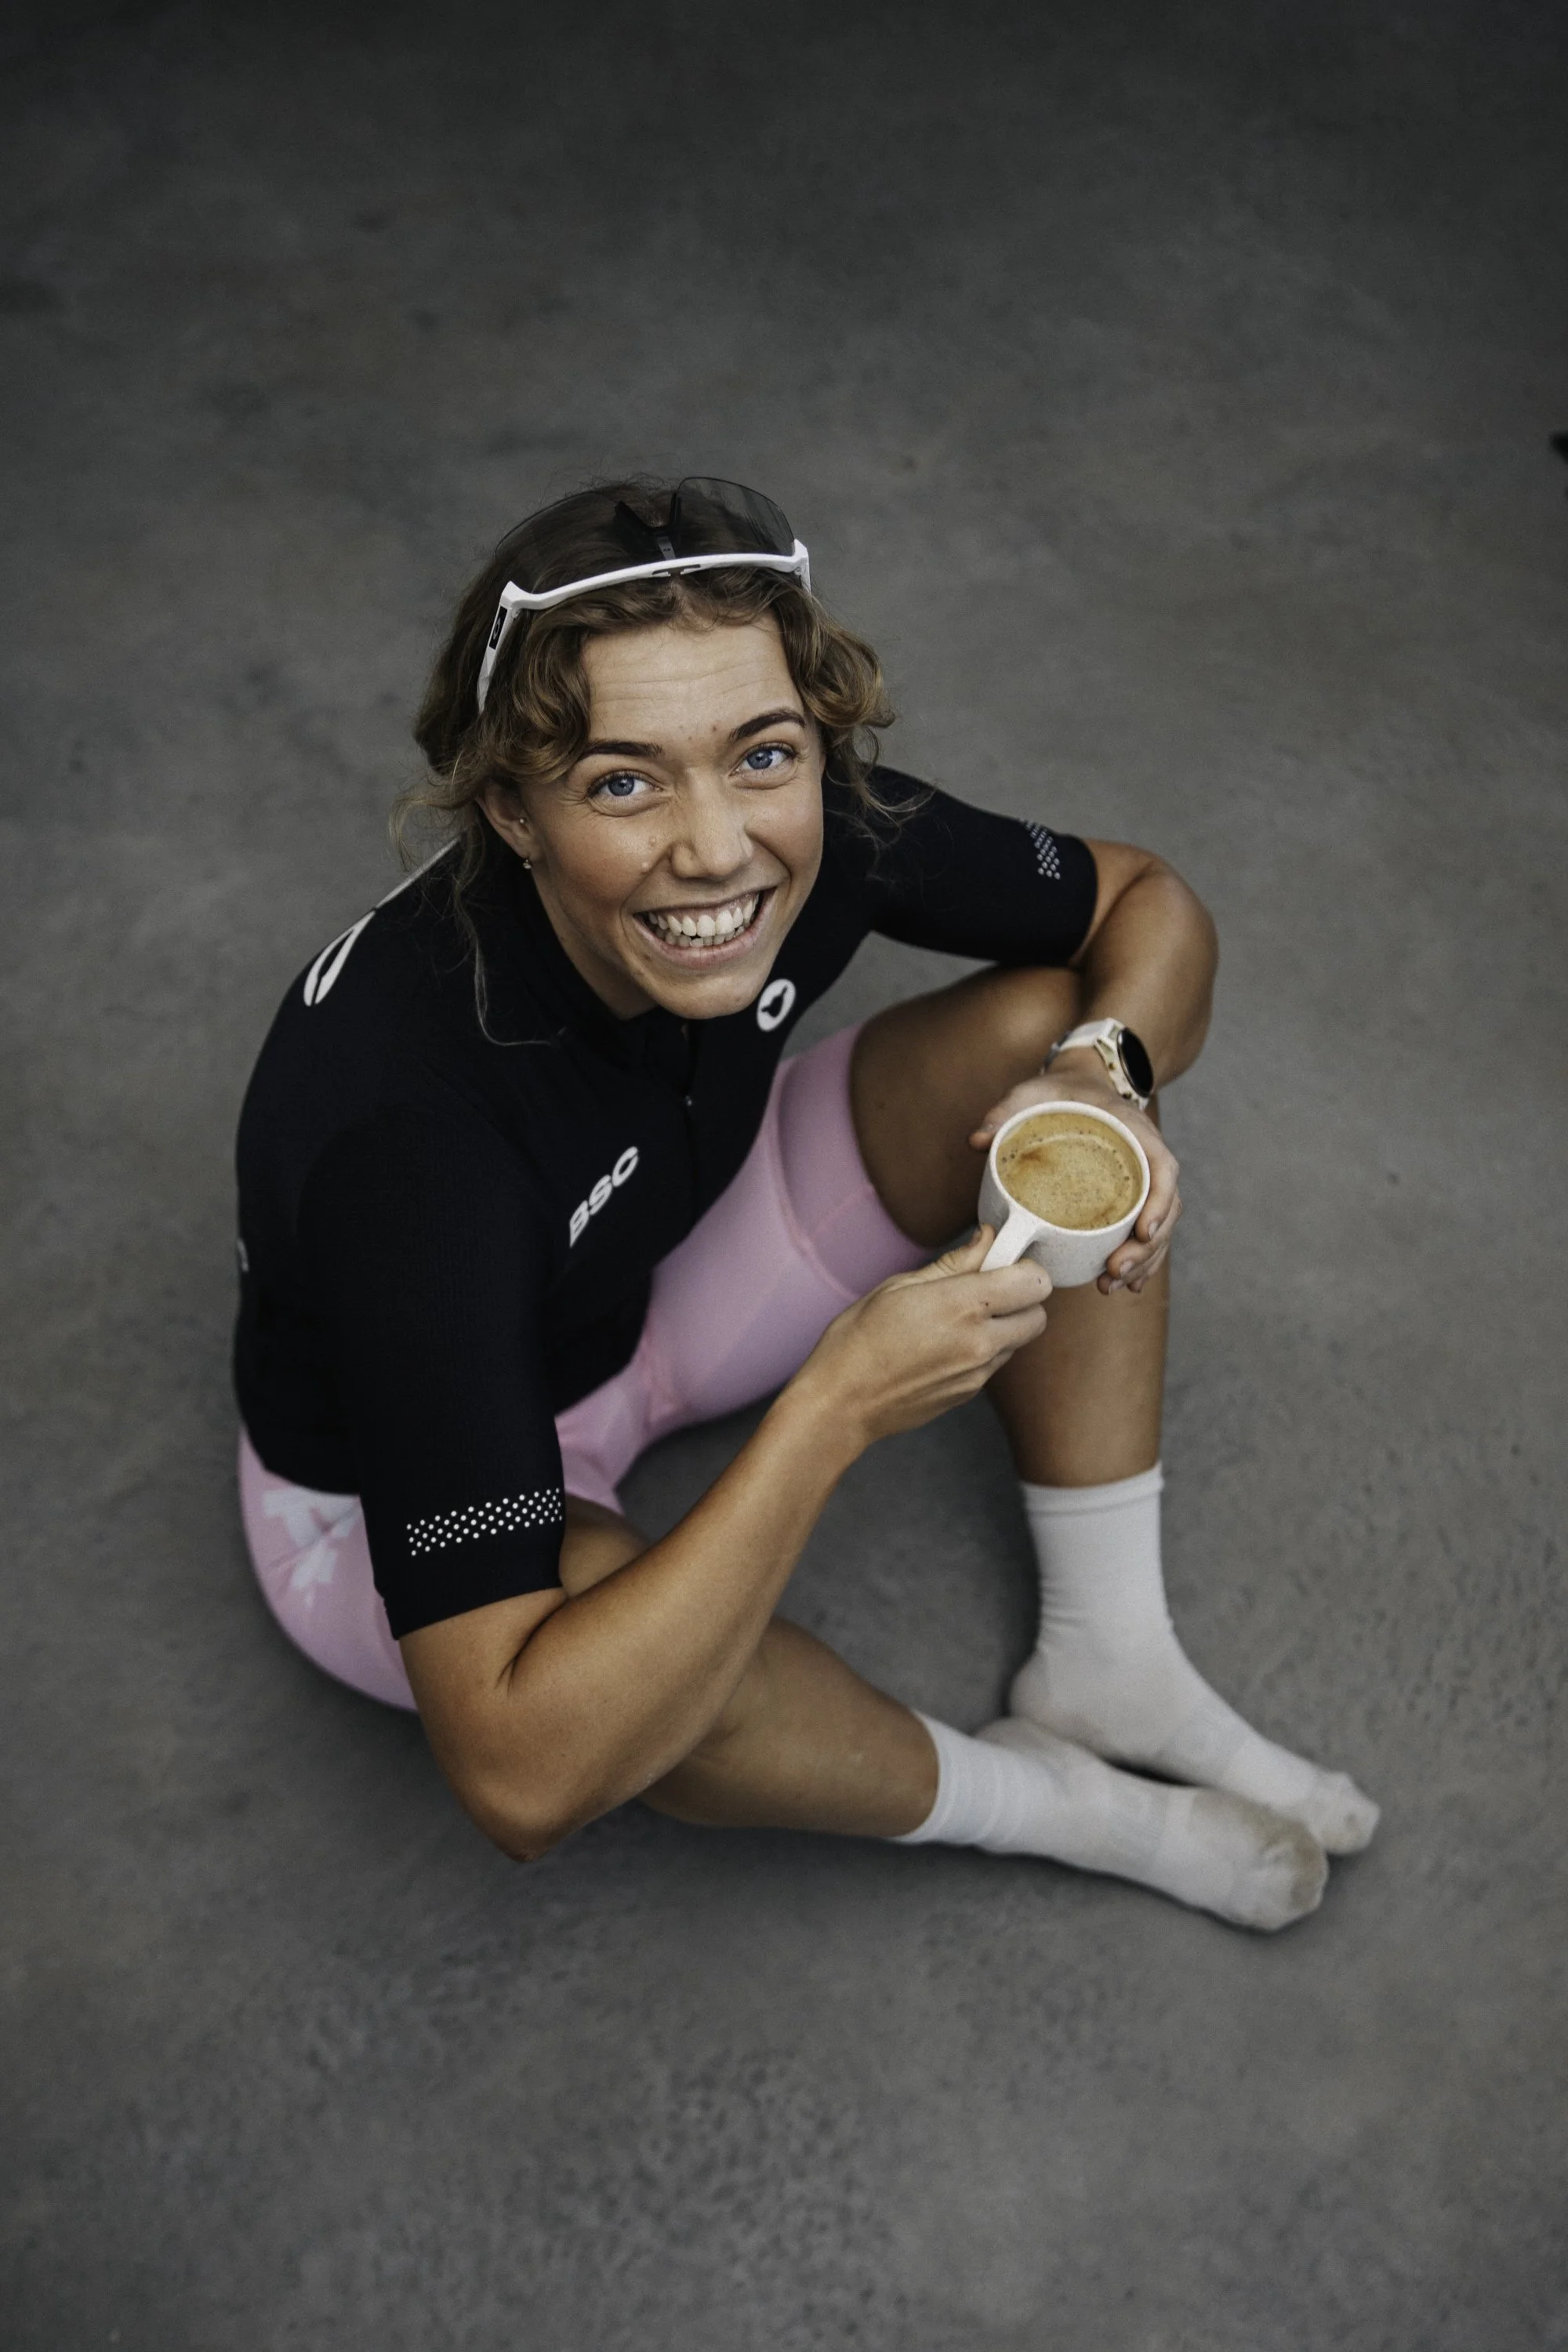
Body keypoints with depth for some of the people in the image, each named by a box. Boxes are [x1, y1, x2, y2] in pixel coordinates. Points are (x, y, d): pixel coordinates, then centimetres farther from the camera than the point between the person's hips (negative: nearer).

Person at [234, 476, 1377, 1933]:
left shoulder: (823, 827, -25)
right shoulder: (413, 1124, -42)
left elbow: (1147, 902, -4)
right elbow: (521, 1774, -45)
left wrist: (1105, 1074, -27)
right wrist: (837, 1410, -43)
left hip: (673, 1268, 6)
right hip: (397, 1483, -5)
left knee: (1046, 1026, -11)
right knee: (601, 1608, -40)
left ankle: (1104, 1666, -3)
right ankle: (1041, 1798, -6)